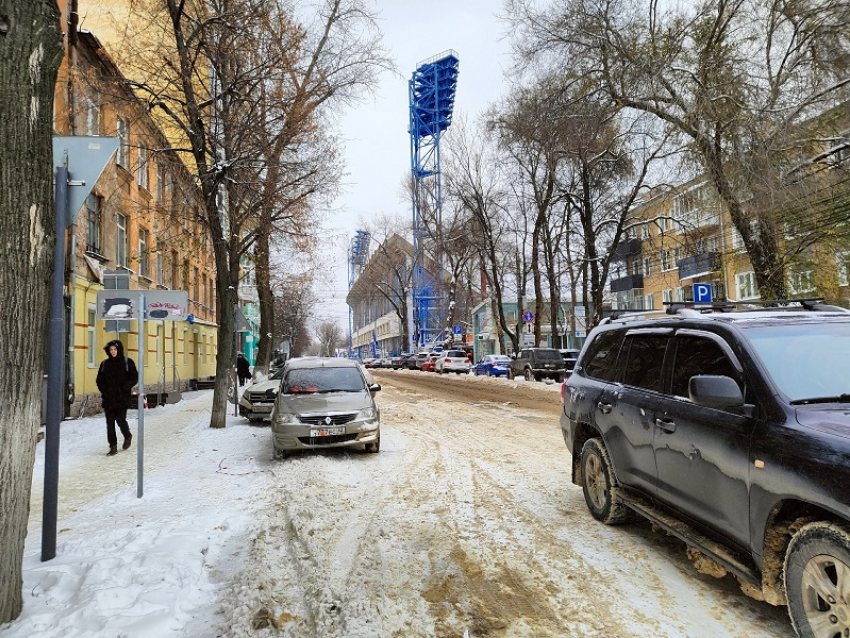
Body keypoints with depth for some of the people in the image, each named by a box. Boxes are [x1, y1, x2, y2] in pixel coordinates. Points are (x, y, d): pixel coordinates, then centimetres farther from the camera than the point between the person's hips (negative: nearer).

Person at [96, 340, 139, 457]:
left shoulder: (127, 362, -1)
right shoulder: (104, 364, 9)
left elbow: (134, 378, -2)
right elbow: (100, 380, 14)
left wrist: (125, 388, -15)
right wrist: (104, 390, -2)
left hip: (122, 398, -3)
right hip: (108, 398, 3)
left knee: (120, 420, -5)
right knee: (110, 423, 2)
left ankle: (128, 436, 26)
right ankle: (113, 447, 9)